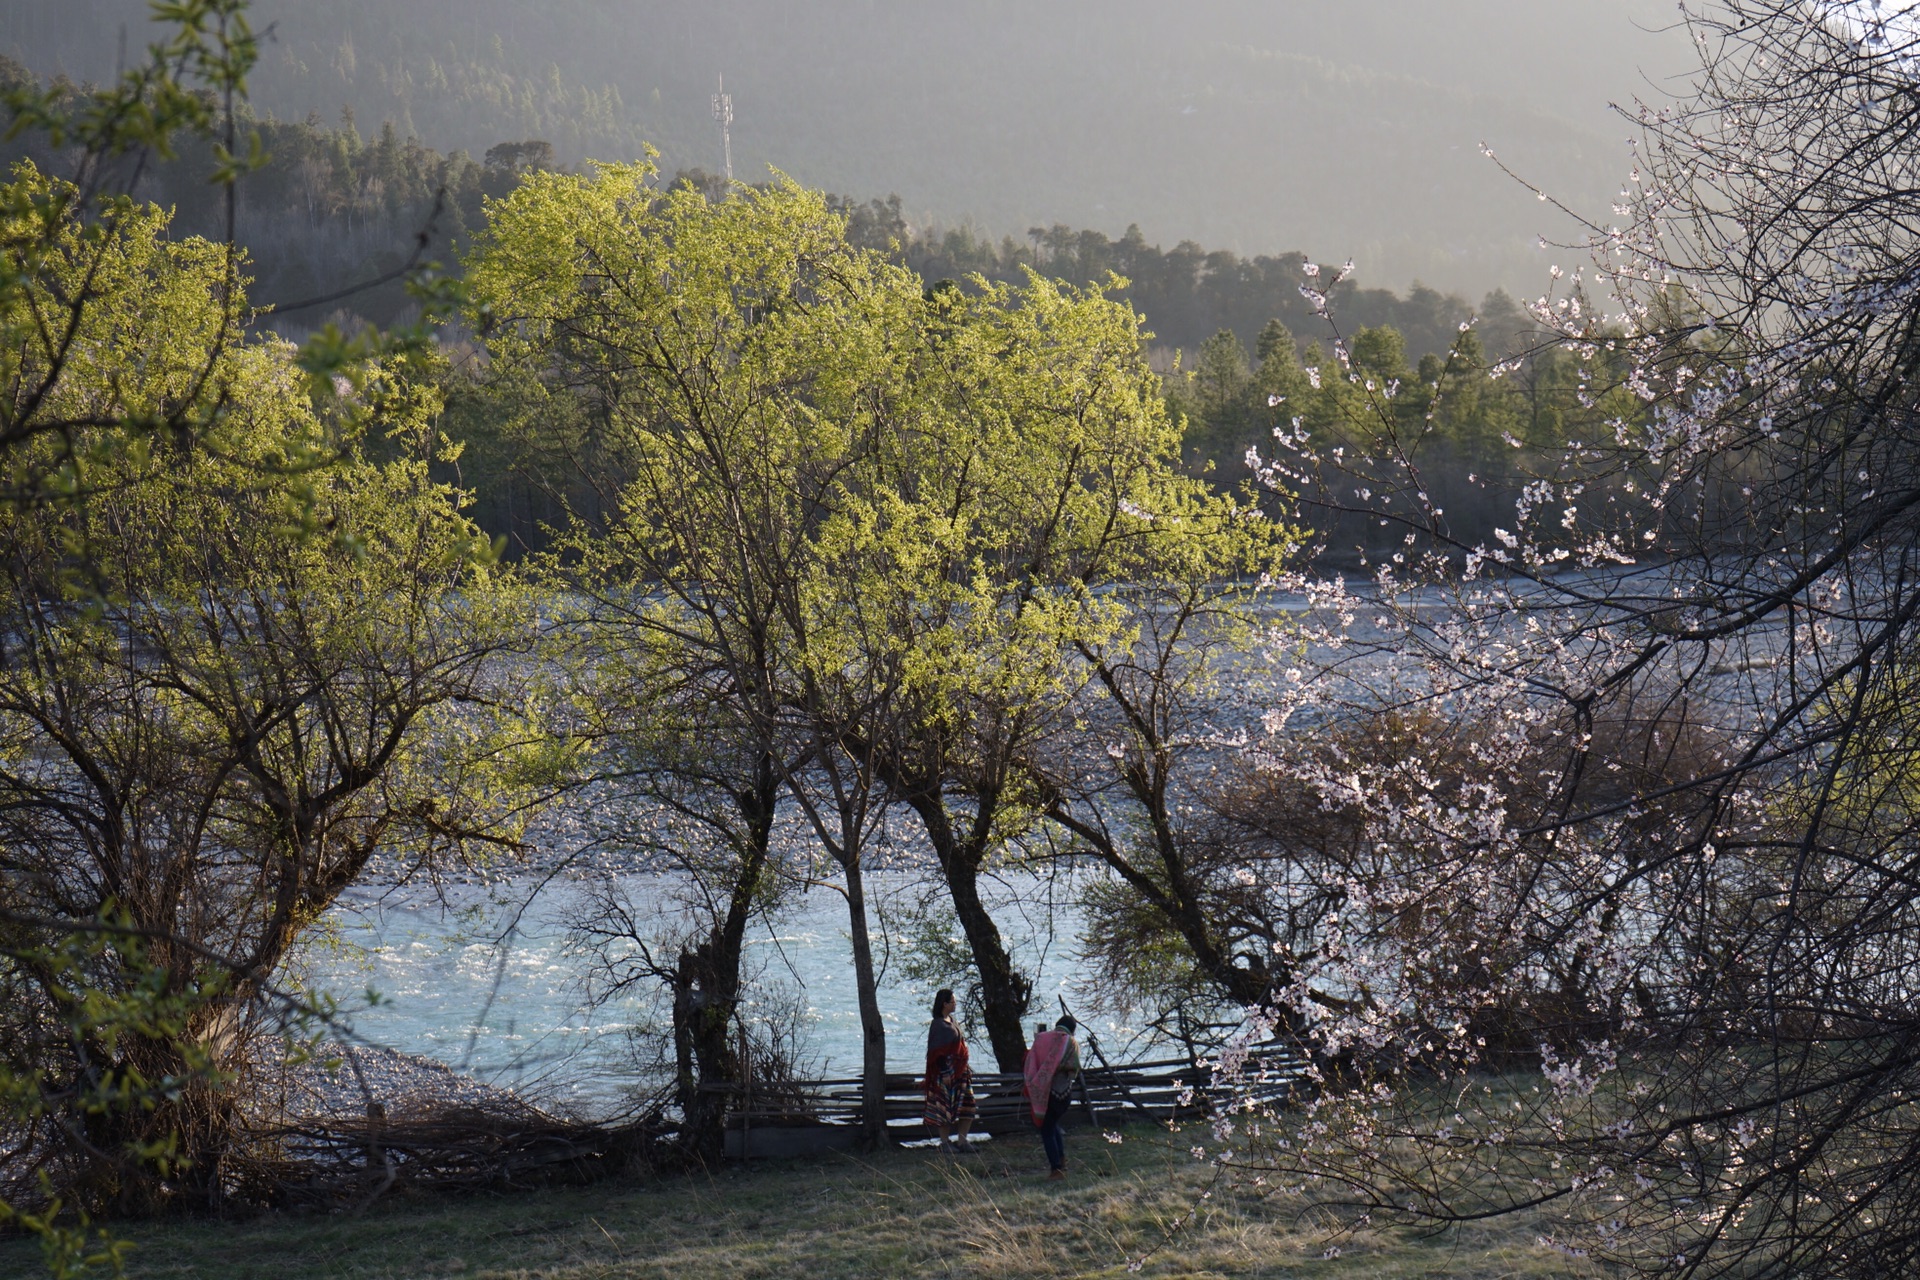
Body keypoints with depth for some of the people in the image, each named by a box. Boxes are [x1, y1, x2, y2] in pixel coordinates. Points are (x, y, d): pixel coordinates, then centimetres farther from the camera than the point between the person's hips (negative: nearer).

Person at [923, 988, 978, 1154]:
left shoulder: (951, 1021, 13)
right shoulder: (939, 1025, -14)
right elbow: (937, 1052, -16)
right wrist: (944, 1073, -19)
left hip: (959, 1070, 9)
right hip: (946, 1072, -9)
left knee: (969, 1107, 6)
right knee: (945, 1108, -1)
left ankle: (962, 1141, 13)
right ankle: (944, 1143, 8)